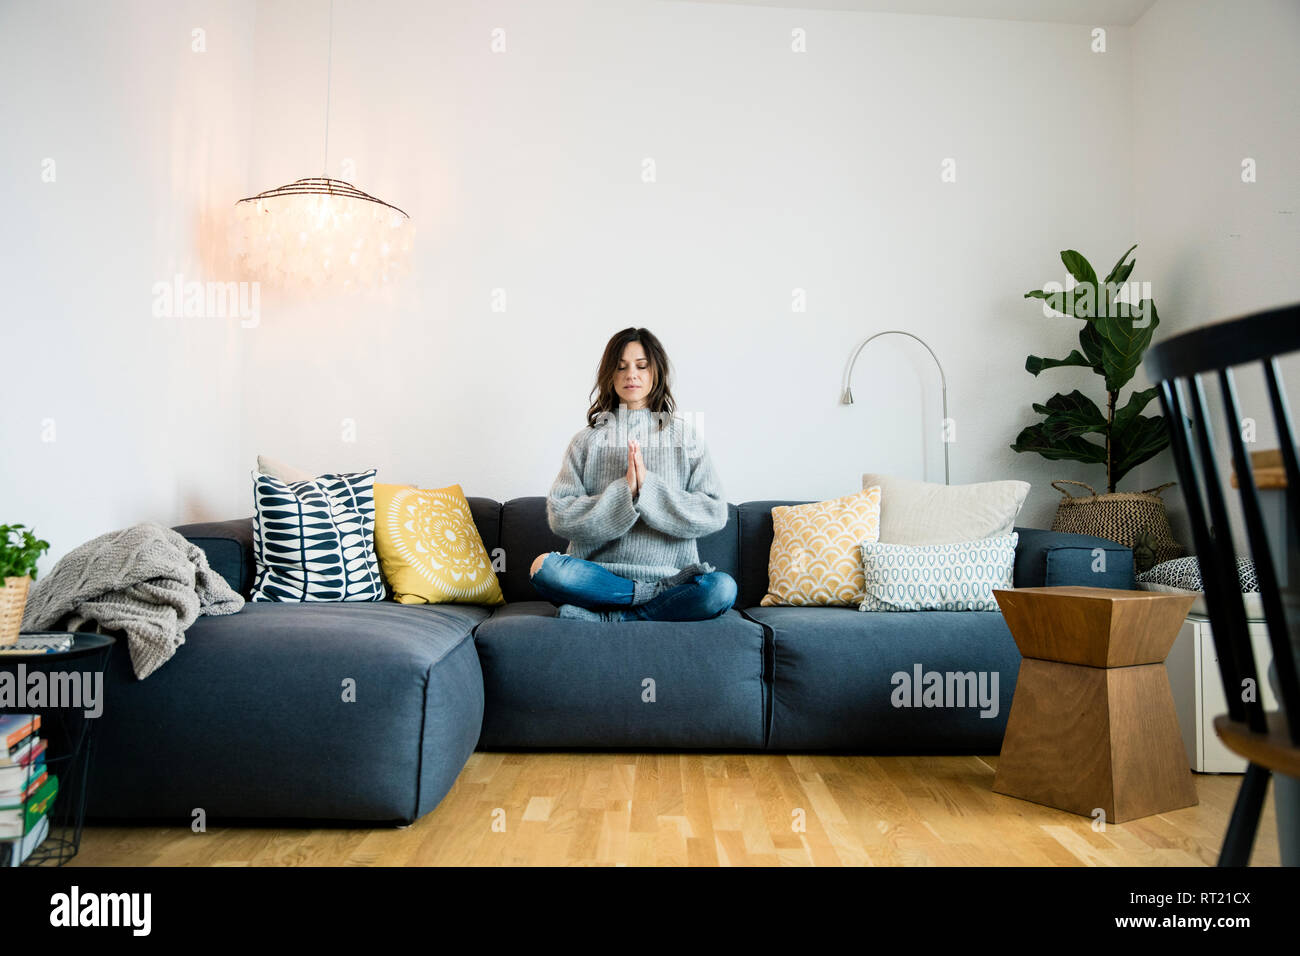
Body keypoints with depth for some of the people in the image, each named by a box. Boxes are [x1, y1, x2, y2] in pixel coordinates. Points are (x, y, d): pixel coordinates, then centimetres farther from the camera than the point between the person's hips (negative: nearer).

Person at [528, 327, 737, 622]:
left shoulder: (685, 435, 9)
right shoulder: (587, 439, 9)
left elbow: (714, 514, -1)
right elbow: (559, 515, -2)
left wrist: (648, 488, -11)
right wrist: (623, 492, -14)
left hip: (669, 572, 0)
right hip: (598, 573, 1)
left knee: (723, 587, -30)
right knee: (544, 567, -29)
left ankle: (603, 617, -17)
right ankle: (664, 597, -15)